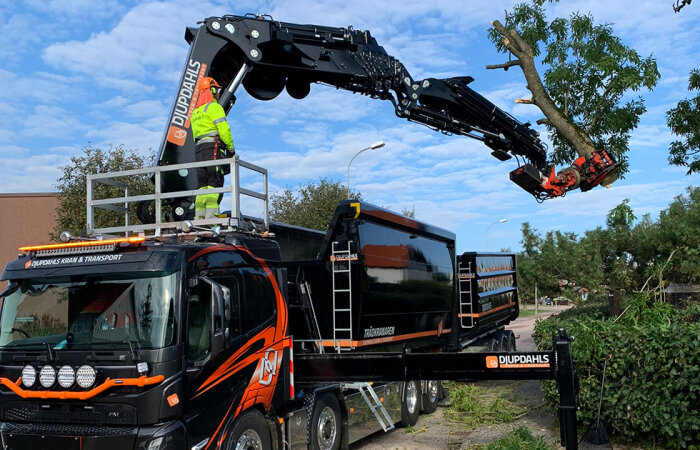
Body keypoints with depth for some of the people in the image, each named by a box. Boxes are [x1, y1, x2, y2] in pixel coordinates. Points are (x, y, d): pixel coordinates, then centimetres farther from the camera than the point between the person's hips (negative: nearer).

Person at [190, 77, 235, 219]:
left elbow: (195, 134, 22)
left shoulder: (195, 112, 26)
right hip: (213, 148, -8)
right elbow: (224, 129, -11)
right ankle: (211, 215, -25)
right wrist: (231, 148, -3)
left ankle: (199, 217, -1)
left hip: (198, 149, 8)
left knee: (202, 185, 5)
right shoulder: (214, 107, -1)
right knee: (215, 182, -14)